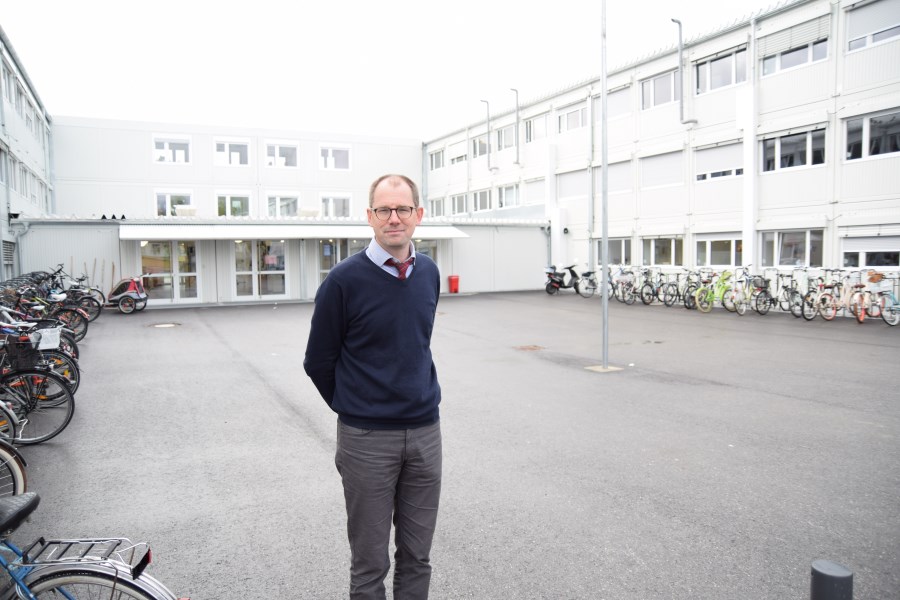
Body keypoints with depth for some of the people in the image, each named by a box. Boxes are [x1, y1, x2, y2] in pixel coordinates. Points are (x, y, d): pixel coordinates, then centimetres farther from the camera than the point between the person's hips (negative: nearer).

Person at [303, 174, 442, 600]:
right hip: (367, 437, -4)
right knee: (370, 562, 10)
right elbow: (318, 362, -2)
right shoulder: (344, 280, -12)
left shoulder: (429, 273, 3)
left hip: (425, 431, 4)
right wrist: (352, 407, 8)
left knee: (416, 556, 15)